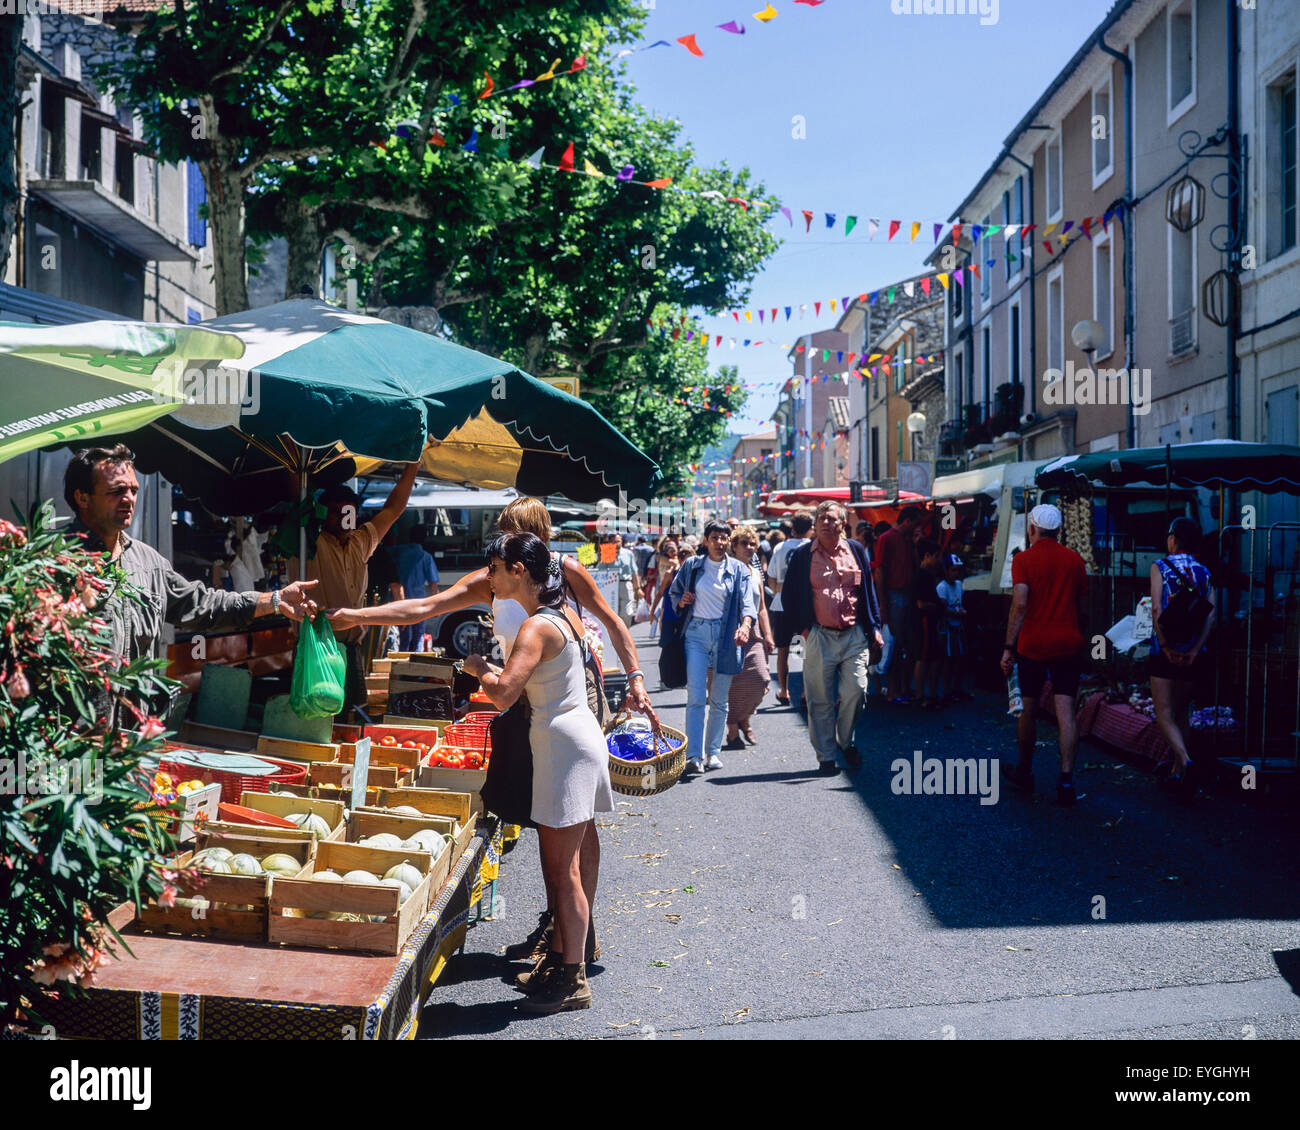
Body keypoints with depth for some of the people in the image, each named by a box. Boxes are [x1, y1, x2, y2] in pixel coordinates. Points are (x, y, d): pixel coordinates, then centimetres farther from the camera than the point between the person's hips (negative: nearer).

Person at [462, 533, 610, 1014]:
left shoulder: (537, 627, -19)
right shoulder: (563, 613, 10)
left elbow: (503, 694, -29)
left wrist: (479, 667, -9)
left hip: (567, 748, -10)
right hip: (565, 743, 10)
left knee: (565, 871, -2)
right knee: (557, 866, 17)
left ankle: (572, 983, 6)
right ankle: (560, 958, 27)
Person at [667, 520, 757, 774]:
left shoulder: (739, 570, 4)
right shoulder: (692, 565, 6)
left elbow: (747, 602, -9)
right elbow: (674, 592, 18)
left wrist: (745, 625, -29)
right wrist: (682, 601, -6)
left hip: (725, 636, 1)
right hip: (697, 633, 0)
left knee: (719, 700, 6)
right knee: (696, 696, -10)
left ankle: (713, 752, 18)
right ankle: (694, 755, -12)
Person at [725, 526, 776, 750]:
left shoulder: (756, 572, 15)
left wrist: (767, 635, 11)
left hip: (753, 636, 5)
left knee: (760, 679, -6)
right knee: (733, 683, -5)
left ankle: (744, 719, 17)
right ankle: (733, 731, 7)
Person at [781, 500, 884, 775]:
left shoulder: (856, 551, 9)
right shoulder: (803, 556, 3)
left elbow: (869, 591, 14)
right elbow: (789, 595, 8)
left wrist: (874, 627, 9)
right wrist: (801, 627, 1)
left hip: (854, 635, 2)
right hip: (819, 636, -1)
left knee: (855, 690, -4)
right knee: (821, 700, 1)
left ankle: (846, 741, 22)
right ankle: (826, 757, 12)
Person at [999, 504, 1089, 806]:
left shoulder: (1023, 559, -5)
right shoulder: (1075, 560, 6)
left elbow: (1020, 605, -14)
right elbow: (1081, 606, 12)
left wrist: (1009, 647, -11)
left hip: (1032, 645, -2)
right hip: (1068, 644, 2)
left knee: (1029, 709, 11)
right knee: (1065, 711, -4)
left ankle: (1025, 772, 25)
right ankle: (1066, 779, -13)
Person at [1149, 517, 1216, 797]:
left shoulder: (1160, 567, -4)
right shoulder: (1204, 572, 8)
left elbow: (1157, 610, -14)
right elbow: (1211, 615, -3)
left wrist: (1166, 647, -12)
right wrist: (1194, 650, -8)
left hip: (1165, 653, -4)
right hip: (1194, 655, 4)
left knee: (1164, 715, -2)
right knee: (1181, 713, 17)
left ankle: (1185, 761, -25)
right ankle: (1177, 773, 20)